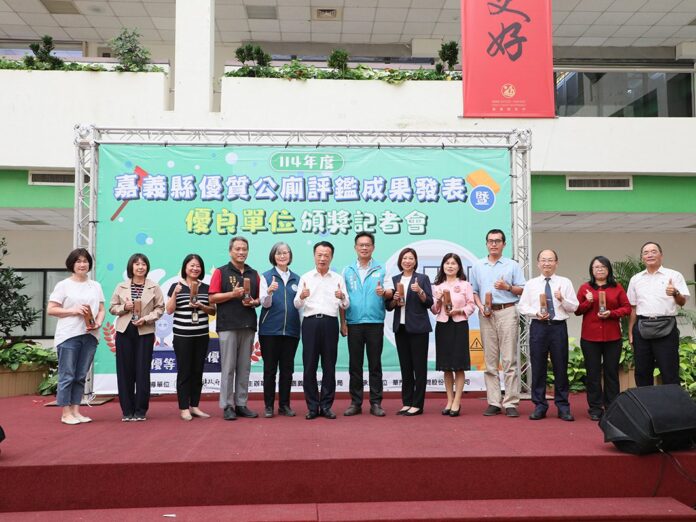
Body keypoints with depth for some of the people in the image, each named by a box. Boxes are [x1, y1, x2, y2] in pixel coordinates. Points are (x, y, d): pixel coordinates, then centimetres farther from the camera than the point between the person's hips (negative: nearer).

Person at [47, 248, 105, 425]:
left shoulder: (96, 286, 13)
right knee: (67, 376, -2)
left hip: (90, 336, 4)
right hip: (69, 336, -4)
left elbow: (101, 310, 13)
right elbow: (51, 309, -3)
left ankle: (75, 411, 16)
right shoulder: (63, 285, 1)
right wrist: (73, 311, -14)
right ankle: (66, 413, 5)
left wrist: (98, 323, -7)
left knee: (81, 376, 9)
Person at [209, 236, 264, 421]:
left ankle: (241, 404, 12)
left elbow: (259, 298, 18)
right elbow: (212, 298, -3)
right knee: (228, 367, -3)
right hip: (228, 325, -4)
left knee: (244, 367, 6)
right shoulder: (221, 272, 3)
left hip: (248, 325, 4)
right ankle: (227, 406, 2)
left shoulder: (254, 274, 15)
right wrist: (233, 294, -15)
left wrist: (253, 302, -4)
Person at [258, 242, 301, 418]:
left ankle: (284, 405, 16)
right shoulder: (266, 276, 2)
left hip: (291, 330, 3)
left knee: (287, 368, 7)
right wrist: (269, 291, -27)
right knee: (269, 368, 3)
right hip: (270, 329, -3)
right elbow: (265, 303, -8)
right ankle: (268, 405, 11)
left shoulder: (297, 278, 11)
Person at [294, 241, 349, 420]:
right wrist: (302, 296, -17)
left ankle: (326, 406, 12)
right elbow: (297, 305, 5)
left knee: (329, 365, 3)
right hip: (310, 322, 0)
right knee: (309, 365, 0)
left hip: (330, 323, 1)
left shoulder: (338, 278, 11)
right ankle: (312, 407, 9)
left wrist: (342, 297, -14)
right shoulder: (305, 277, 9)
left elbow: (346, 305, 8)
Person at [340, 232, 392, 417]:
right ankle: (355, 402, 13)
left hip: (375, 322, -1)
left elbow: (390, 292, -1)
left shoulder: (381, 269, 5)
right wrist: (342, 323, 0)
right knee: (355, 364, 6)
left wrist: (383, 292, -24)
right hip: (354, 323, 1)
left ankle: (376, 403, 10)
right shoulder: (347, 271, 9)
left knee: (375, 364, 3)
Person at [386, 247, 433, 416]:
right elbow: (389, 306, 11)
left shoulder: (422, 278, 2)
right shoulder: (394, 280, 12)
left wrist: (420, 291, -20)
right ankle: (407, 403, 15)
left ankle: (417, 404, 3)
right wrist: (395, 299, -9)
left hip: (418, 328, -4)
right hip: (401, 327, 4)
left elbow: (429, 303, -4)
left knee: (419, 366, -1)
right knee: (405, 366, 8)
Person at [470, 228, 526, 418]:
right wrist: (480, 306, -3)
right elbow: (474, 291, 13)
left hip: (507, 312, -2)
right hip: (486, 314, 2)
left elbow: (522, 290, 5)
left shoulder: (513, 265, 8)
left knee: (510, 359, -5)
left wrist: (508, 287, -12)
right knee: (490, 360, 3)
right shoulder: (477, 266, 14)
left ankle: (511, 402, -1)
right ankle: (494, 402, 8)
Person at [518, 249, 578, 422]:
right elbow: (522, 306, 6)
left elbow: (574, 307, 3)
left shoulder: (565, 282, 7)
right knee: (538, 367, 3)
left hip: (559, 327, 0)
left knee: (561, 367, 3)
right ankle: (539, 406, 13)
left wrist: (562, 299, -15)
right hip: (538, 327, 1)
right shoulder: (531, 284, 8)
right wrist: (536, 313, -11)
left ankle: (563, 407, 14)